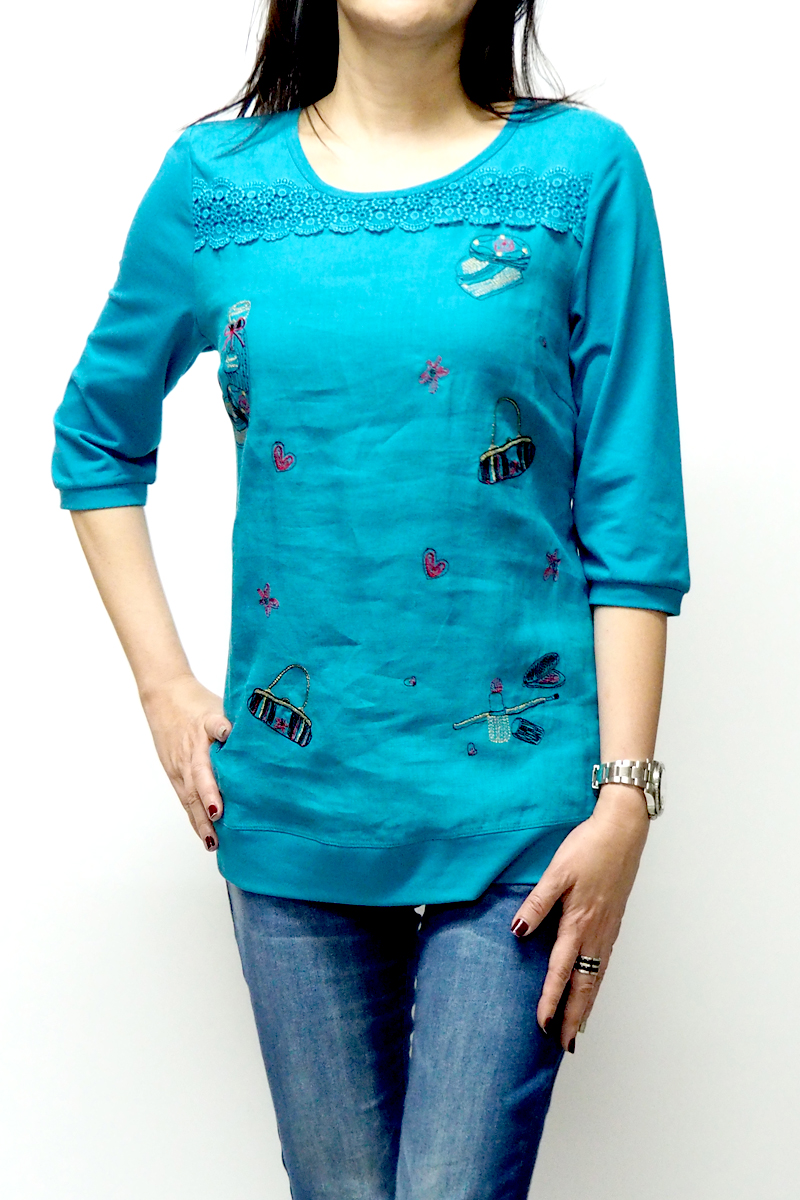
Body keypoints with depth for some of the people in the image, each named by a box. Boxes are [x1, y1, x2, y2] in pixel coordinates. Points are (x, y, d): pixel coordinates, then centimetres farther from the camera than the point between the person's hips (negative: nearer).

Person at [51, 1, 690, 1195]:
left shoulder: (581, 170, -2)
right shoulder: (217, 180, 4)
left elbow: (632, 522, -4)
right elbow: (96, 439, 16)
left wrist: (625, 795, -8)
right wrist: (163, 686, 7)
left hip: (512, 790, -2)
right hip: (292, 788, 2)